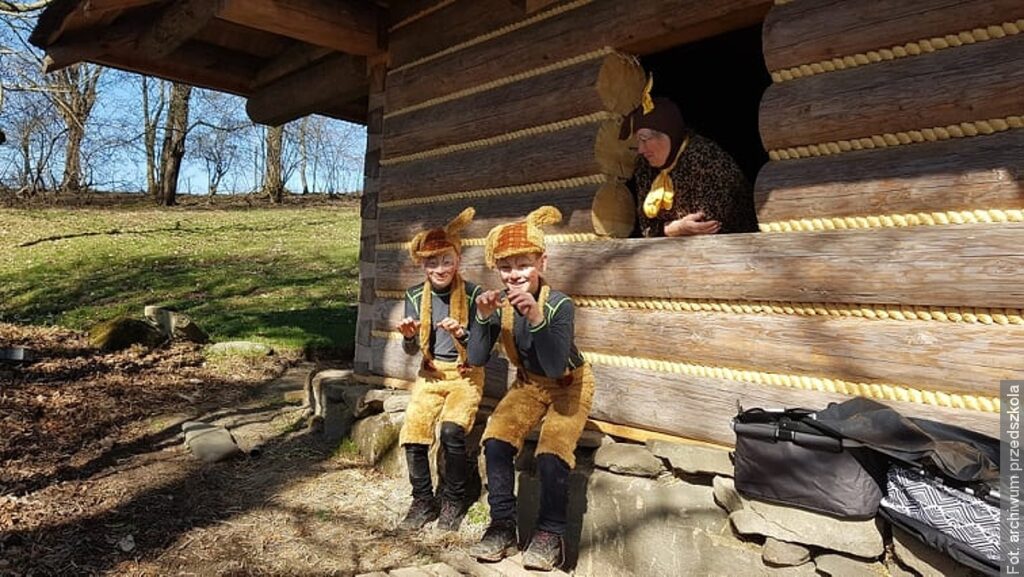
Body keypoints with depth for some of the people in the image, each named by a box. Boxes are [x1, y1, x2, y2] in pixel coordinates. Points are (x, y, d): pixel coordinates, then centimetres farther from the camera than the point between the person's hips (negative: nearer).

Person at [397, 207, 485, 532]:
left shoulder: (473, 295, -9)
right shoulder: (415, 297, 2)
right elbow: (412, 351, 7)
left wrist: (461, 334, -26)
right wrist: (408, 337, -16)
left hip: (465, 374, -3)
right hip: (430, 375, 4)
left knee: (452, 430, -25)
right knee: (411, 434, -13)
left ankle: (453, 500, 0)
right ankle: (423, 501, 9)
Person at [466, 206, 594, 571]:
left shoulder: (559, 304, -27)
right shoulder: (500, 305, -14)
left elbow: (556, 367, -36)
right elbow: (477, 359, -18)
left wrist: (536, 318, -47)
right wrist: (483, 317, -33)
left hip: (569, 384, -4)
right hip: (529, 384, 4)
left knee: (551, 453, -23)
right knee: (495, 442, -16)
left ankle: (550, 535, 0)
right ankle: (503, 526, 1)